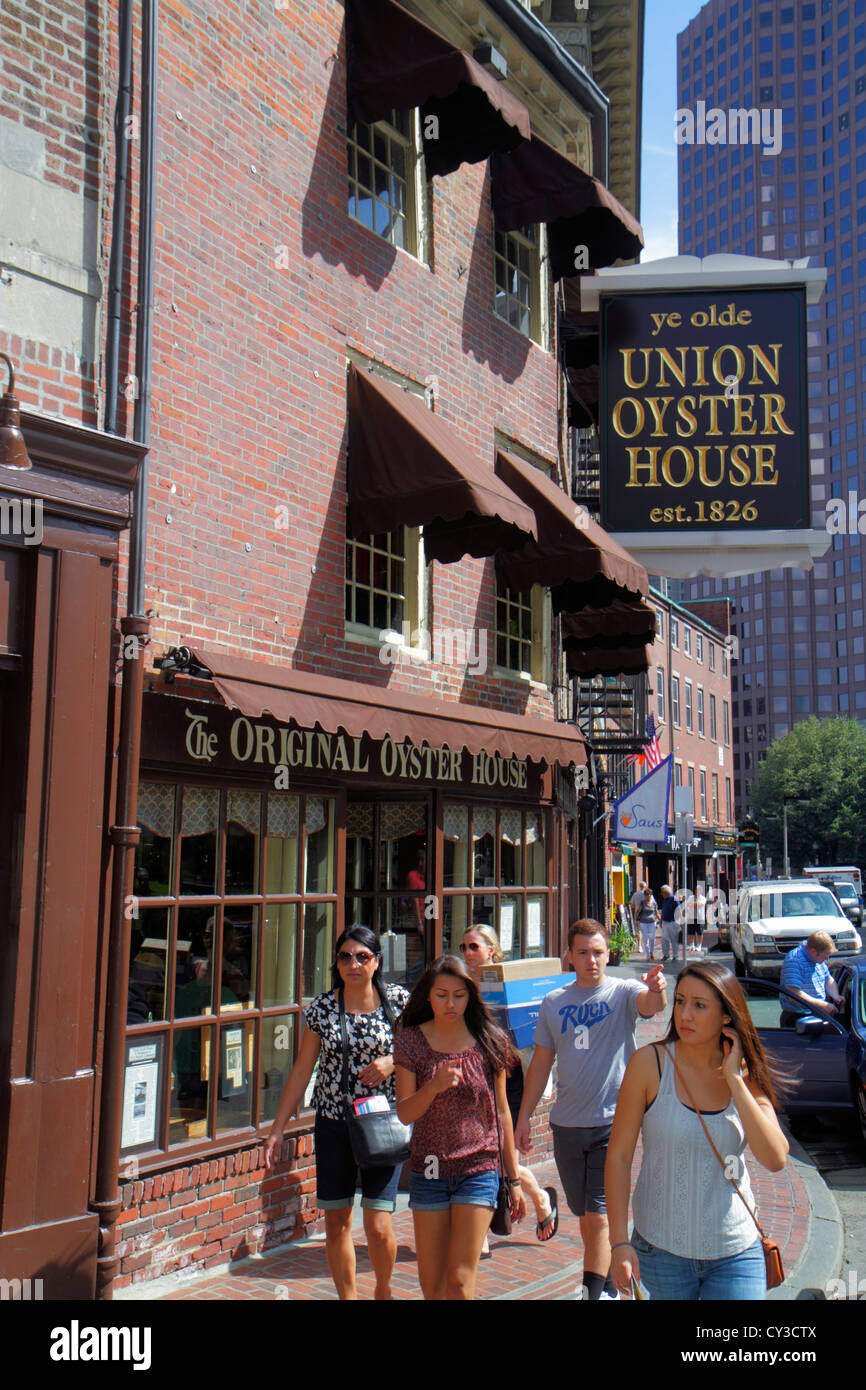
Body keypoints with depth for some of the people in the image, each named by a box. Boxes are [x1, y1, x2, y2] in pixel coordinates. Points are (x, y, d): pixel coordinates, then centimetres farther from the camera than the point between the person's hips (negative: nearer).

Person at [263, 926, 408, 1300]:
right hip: (333, 1125, 2)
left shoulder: (399, 1001, -5)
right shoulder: (322, 1008, -1)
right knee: (336, 1222, 5)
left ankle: (383, 1289, 25)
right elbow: (302, 1071, 5)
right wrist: (277, 1129, 4)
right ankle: (347, 1295, 25)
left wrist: (392, 1062, -14)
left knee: (378, 1227, -4)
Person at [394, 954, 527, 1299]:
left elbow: (501, 1112, 4)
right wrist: (433, 1086, -26)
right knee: (431, 1284, 10)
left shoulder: (490, 1041, -3)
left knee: (460, 1281, -6)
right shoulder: (411, 1042, -4)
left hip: (479, 1170, -1)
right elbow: (404, 1113, -6)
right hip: (429, 1169, 1)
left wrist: (513, 1179, 7)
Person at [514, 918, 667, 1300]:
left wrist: (656, 990, -51)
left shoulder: (623, 992, -5)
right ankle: (605, 1284, 34)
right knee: (584, 1214, 15)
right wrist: (523, 1117, 9)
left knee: (599, 1214, -8)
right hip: (566, 1124, 4)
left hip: (612, 1122, -4)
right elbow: (541, 1063, 10)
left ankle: (595, 1289, 3)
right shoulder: (553, 1003, 5)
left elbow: (650, 1004, -28)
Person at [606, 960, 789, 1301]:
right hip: (661, 1248, -2)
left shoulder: (746, 1074, -2)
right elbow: (618, 1156, -7)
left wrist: (734, 1080, -16)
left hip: (735, 1253, 2)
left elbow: (775, 1159, -13)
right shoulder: (650, 1063, -11)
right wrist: (619, 1242, -11)